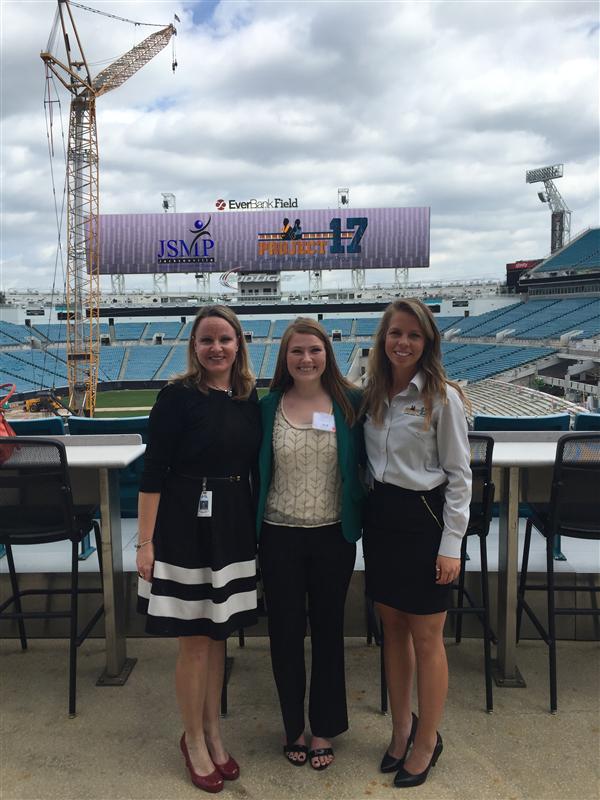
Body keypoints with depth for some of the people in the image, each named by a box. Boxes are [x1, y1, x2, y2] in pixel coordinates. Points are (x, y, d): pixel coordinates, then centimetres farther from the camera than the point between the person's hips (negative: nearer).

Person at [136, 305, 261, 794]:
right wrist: (146, 542, -14)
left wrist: (256, 528, 10)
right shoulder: (178, 396, -10)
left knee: (219, 634, 16)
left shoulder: (248, 398, 5)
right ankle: (194, 741, 27)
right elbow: (153, 471, -11)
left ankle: (213, 732, 35)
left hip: (235, 527, 5)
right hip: (186, 525, -5)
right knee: (195, 640, 6)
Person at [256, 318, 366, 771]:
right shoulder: (268, 407, -2)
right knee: (285, 632, 11)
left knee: (328, 631, 12)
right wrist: (251, 526, 2)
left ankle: (324, 729, 32)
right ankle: (294, 727, 33)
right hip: (280, 535, 1)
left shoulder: (350, 403, -3)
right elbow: (255, 470, 3)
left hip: (333, 534, 0)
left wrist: (363, 518, -5)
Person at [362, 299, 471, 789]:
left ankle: (426, 741, 27)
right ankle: (401, 729, 36)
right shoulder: (372, 395, 6)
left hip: (424, 518, -5)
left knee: (425, 639, 6)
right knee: (393, 630, 17)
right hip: (380, 516, 6)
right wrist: (369, 511, 7)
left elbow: (459, 474, -10)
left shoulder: (443, 397, -11)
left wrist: (451, 545, -13)